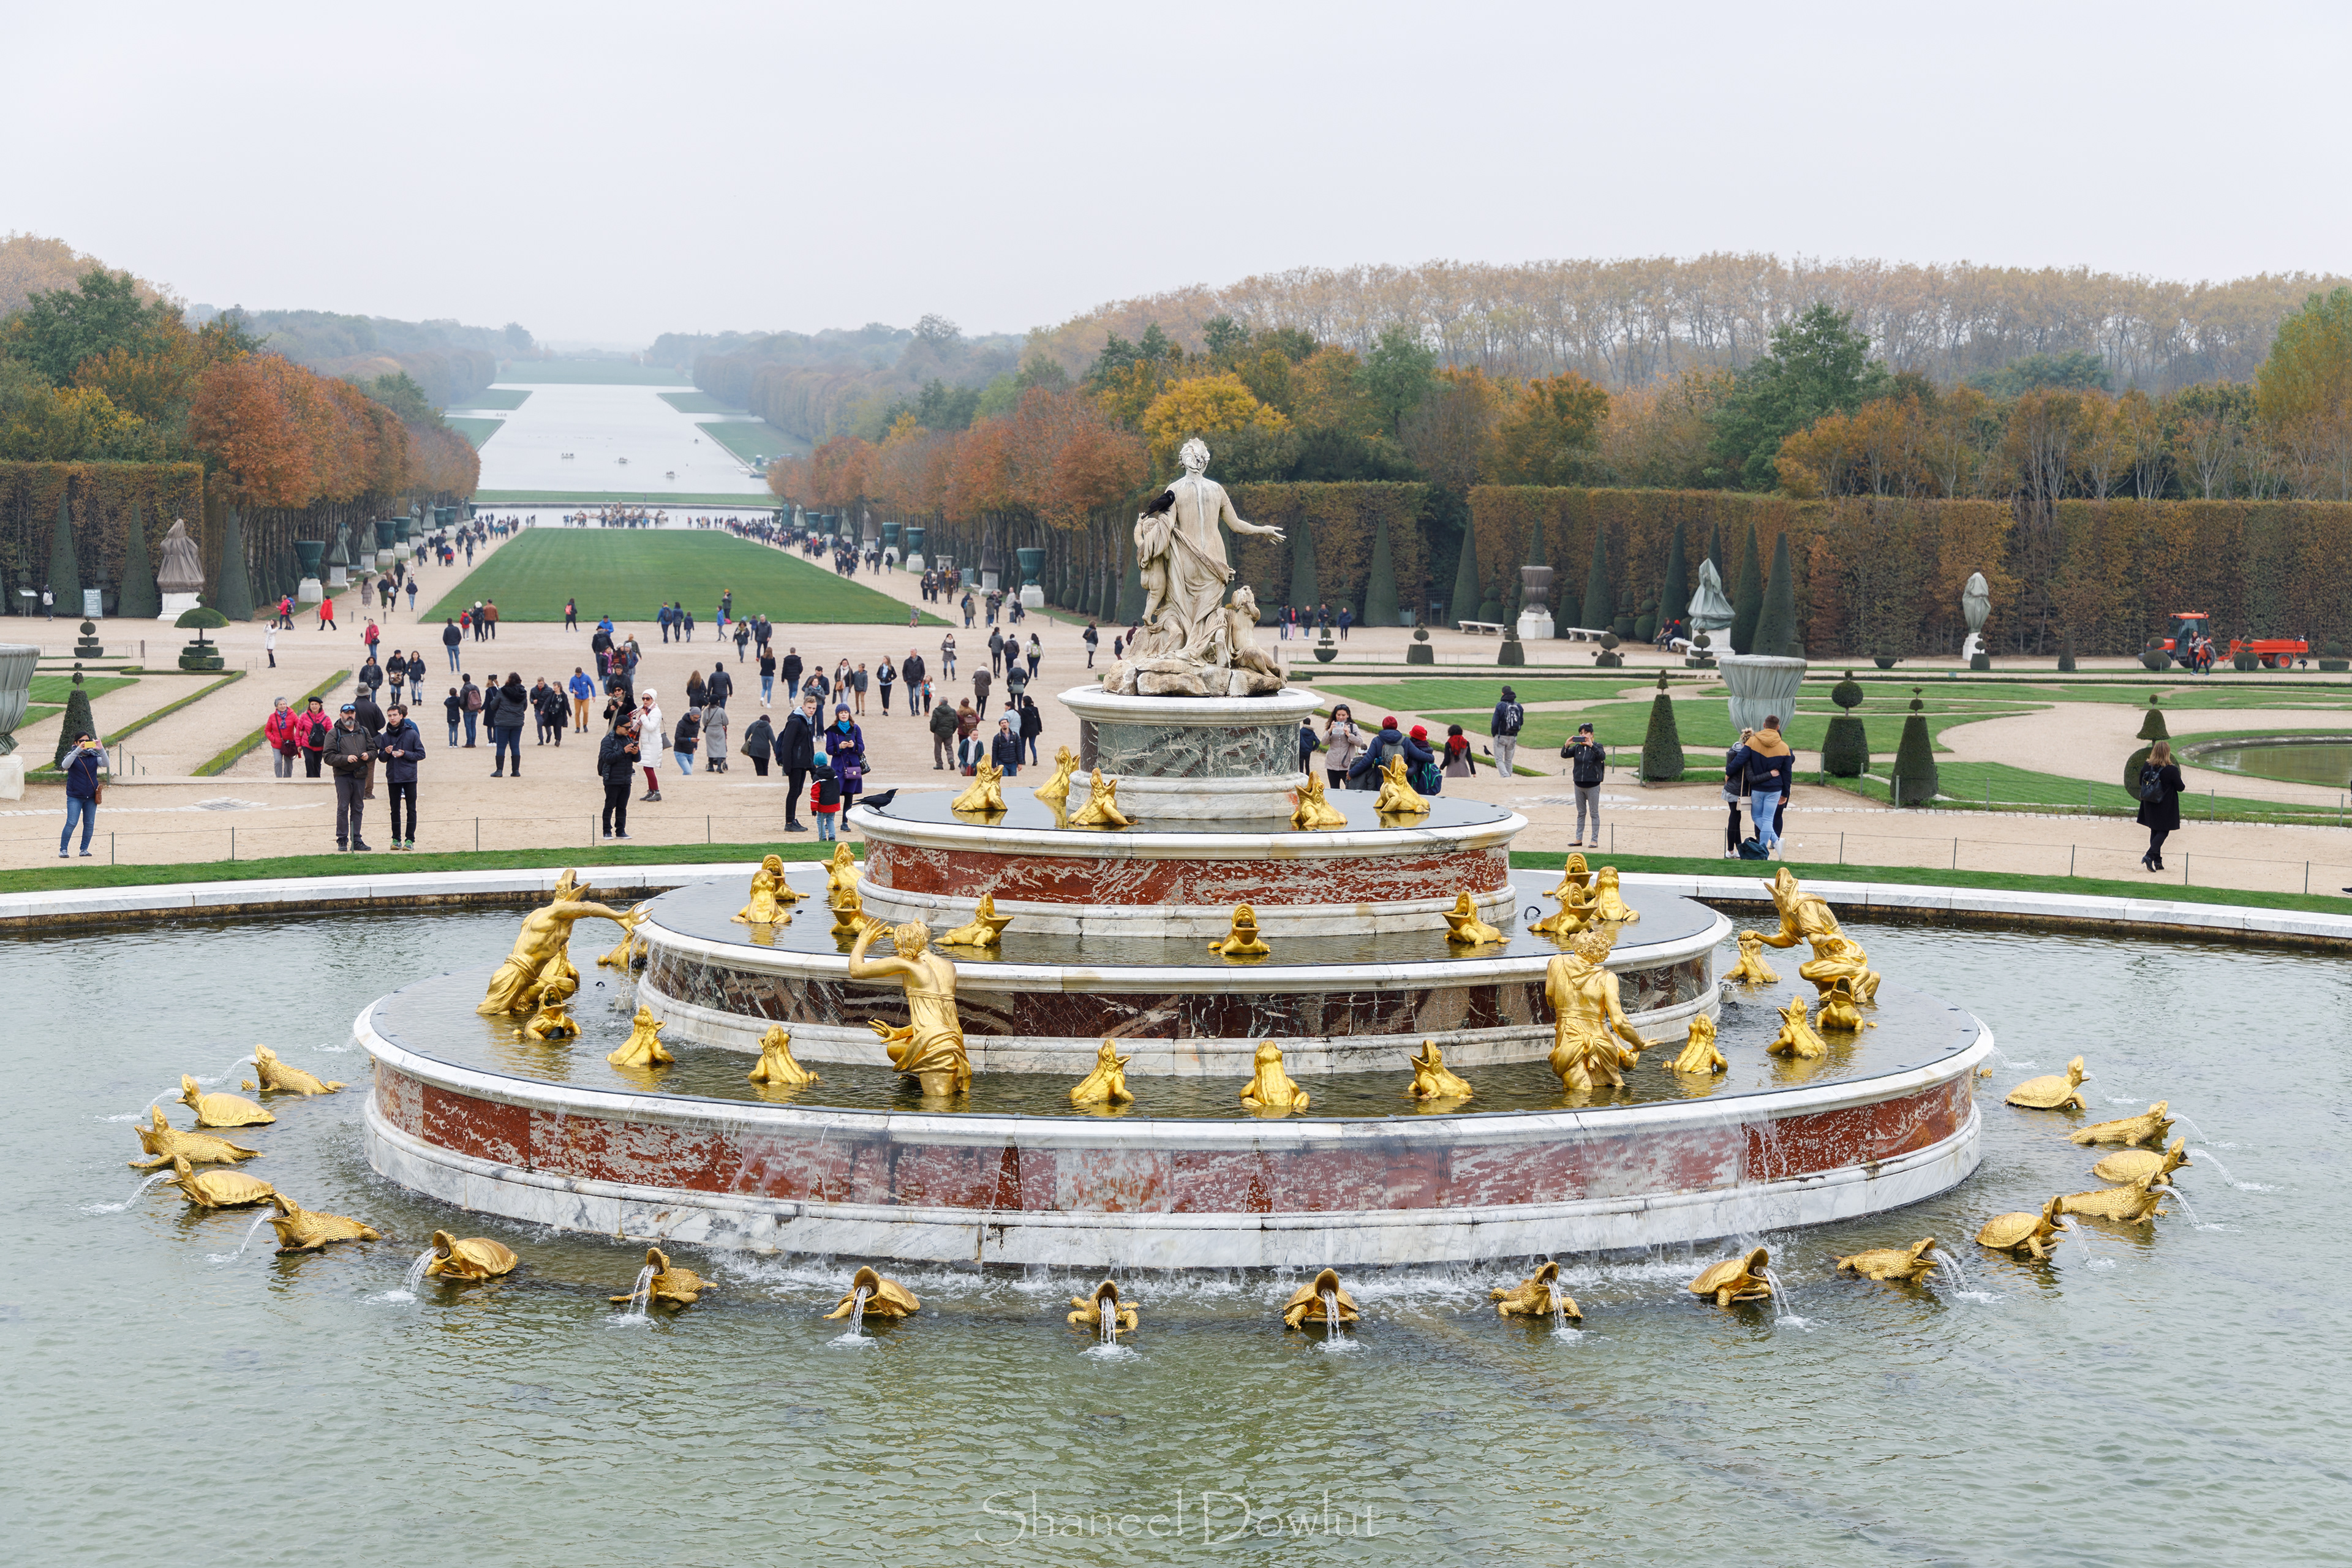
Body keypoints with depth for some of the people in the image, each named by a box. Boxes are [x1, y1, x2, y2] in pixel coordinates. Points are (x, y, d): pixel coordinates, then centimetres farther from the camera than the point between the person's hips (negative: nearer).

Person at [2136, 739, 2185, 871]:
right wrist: (2185, 786, 15)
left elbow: (2141, 783, 5)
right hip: (2166, 808, -4)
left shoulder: (2146, 766, -8)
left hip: (2150, 805, 4)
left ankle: (2157, 861, 18)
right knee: (2163, 832, 3)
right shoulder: (2172, 770, -19)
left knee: (2154, 831, 16)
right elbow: (2180, 787, -8)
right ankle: (2150, 855, -16)